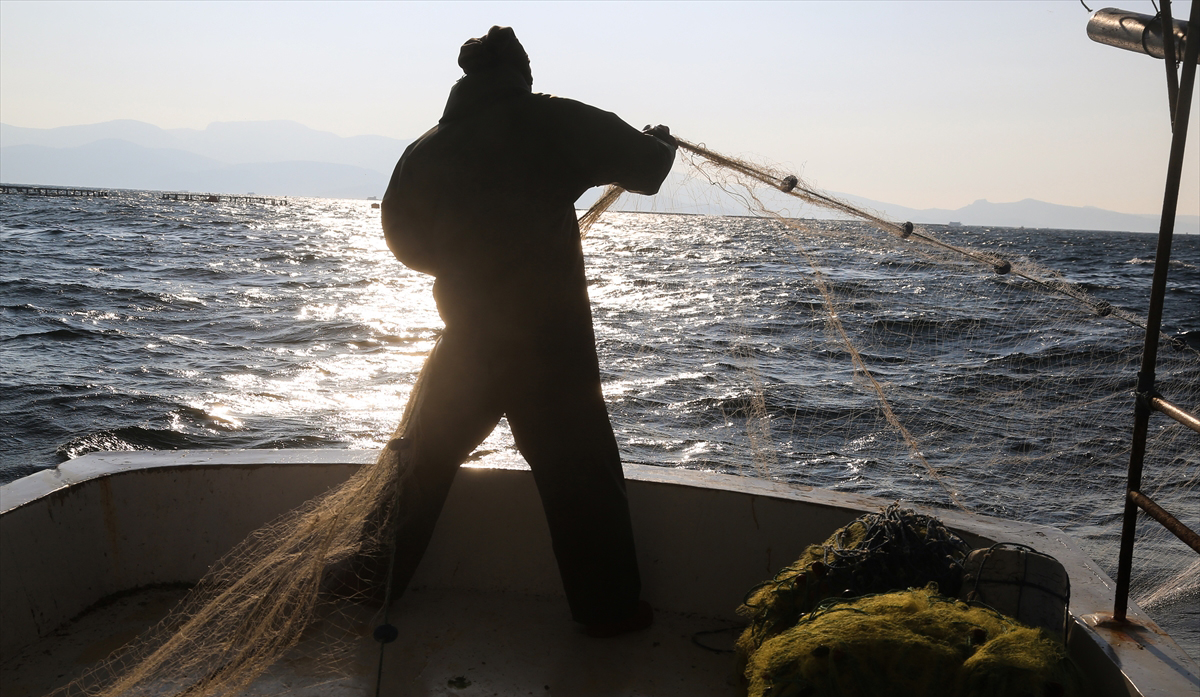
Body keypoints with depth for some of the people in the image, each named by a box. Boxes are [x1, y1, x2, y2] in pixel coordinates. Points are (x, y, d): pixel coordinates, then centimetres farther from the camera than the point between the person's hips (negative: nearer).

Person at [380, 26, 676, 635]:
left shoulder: (427, 149, 5)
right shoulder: (552, 121, -6)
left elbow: (405, 238, 15)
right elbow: (646, 166, -1)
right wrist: (661, 142, 21)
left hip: (466, 342, 4)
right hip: (551, 340, -3)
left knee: (419, 462, 20)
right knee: (581, 477, 8)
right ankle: (609, 608, 16)